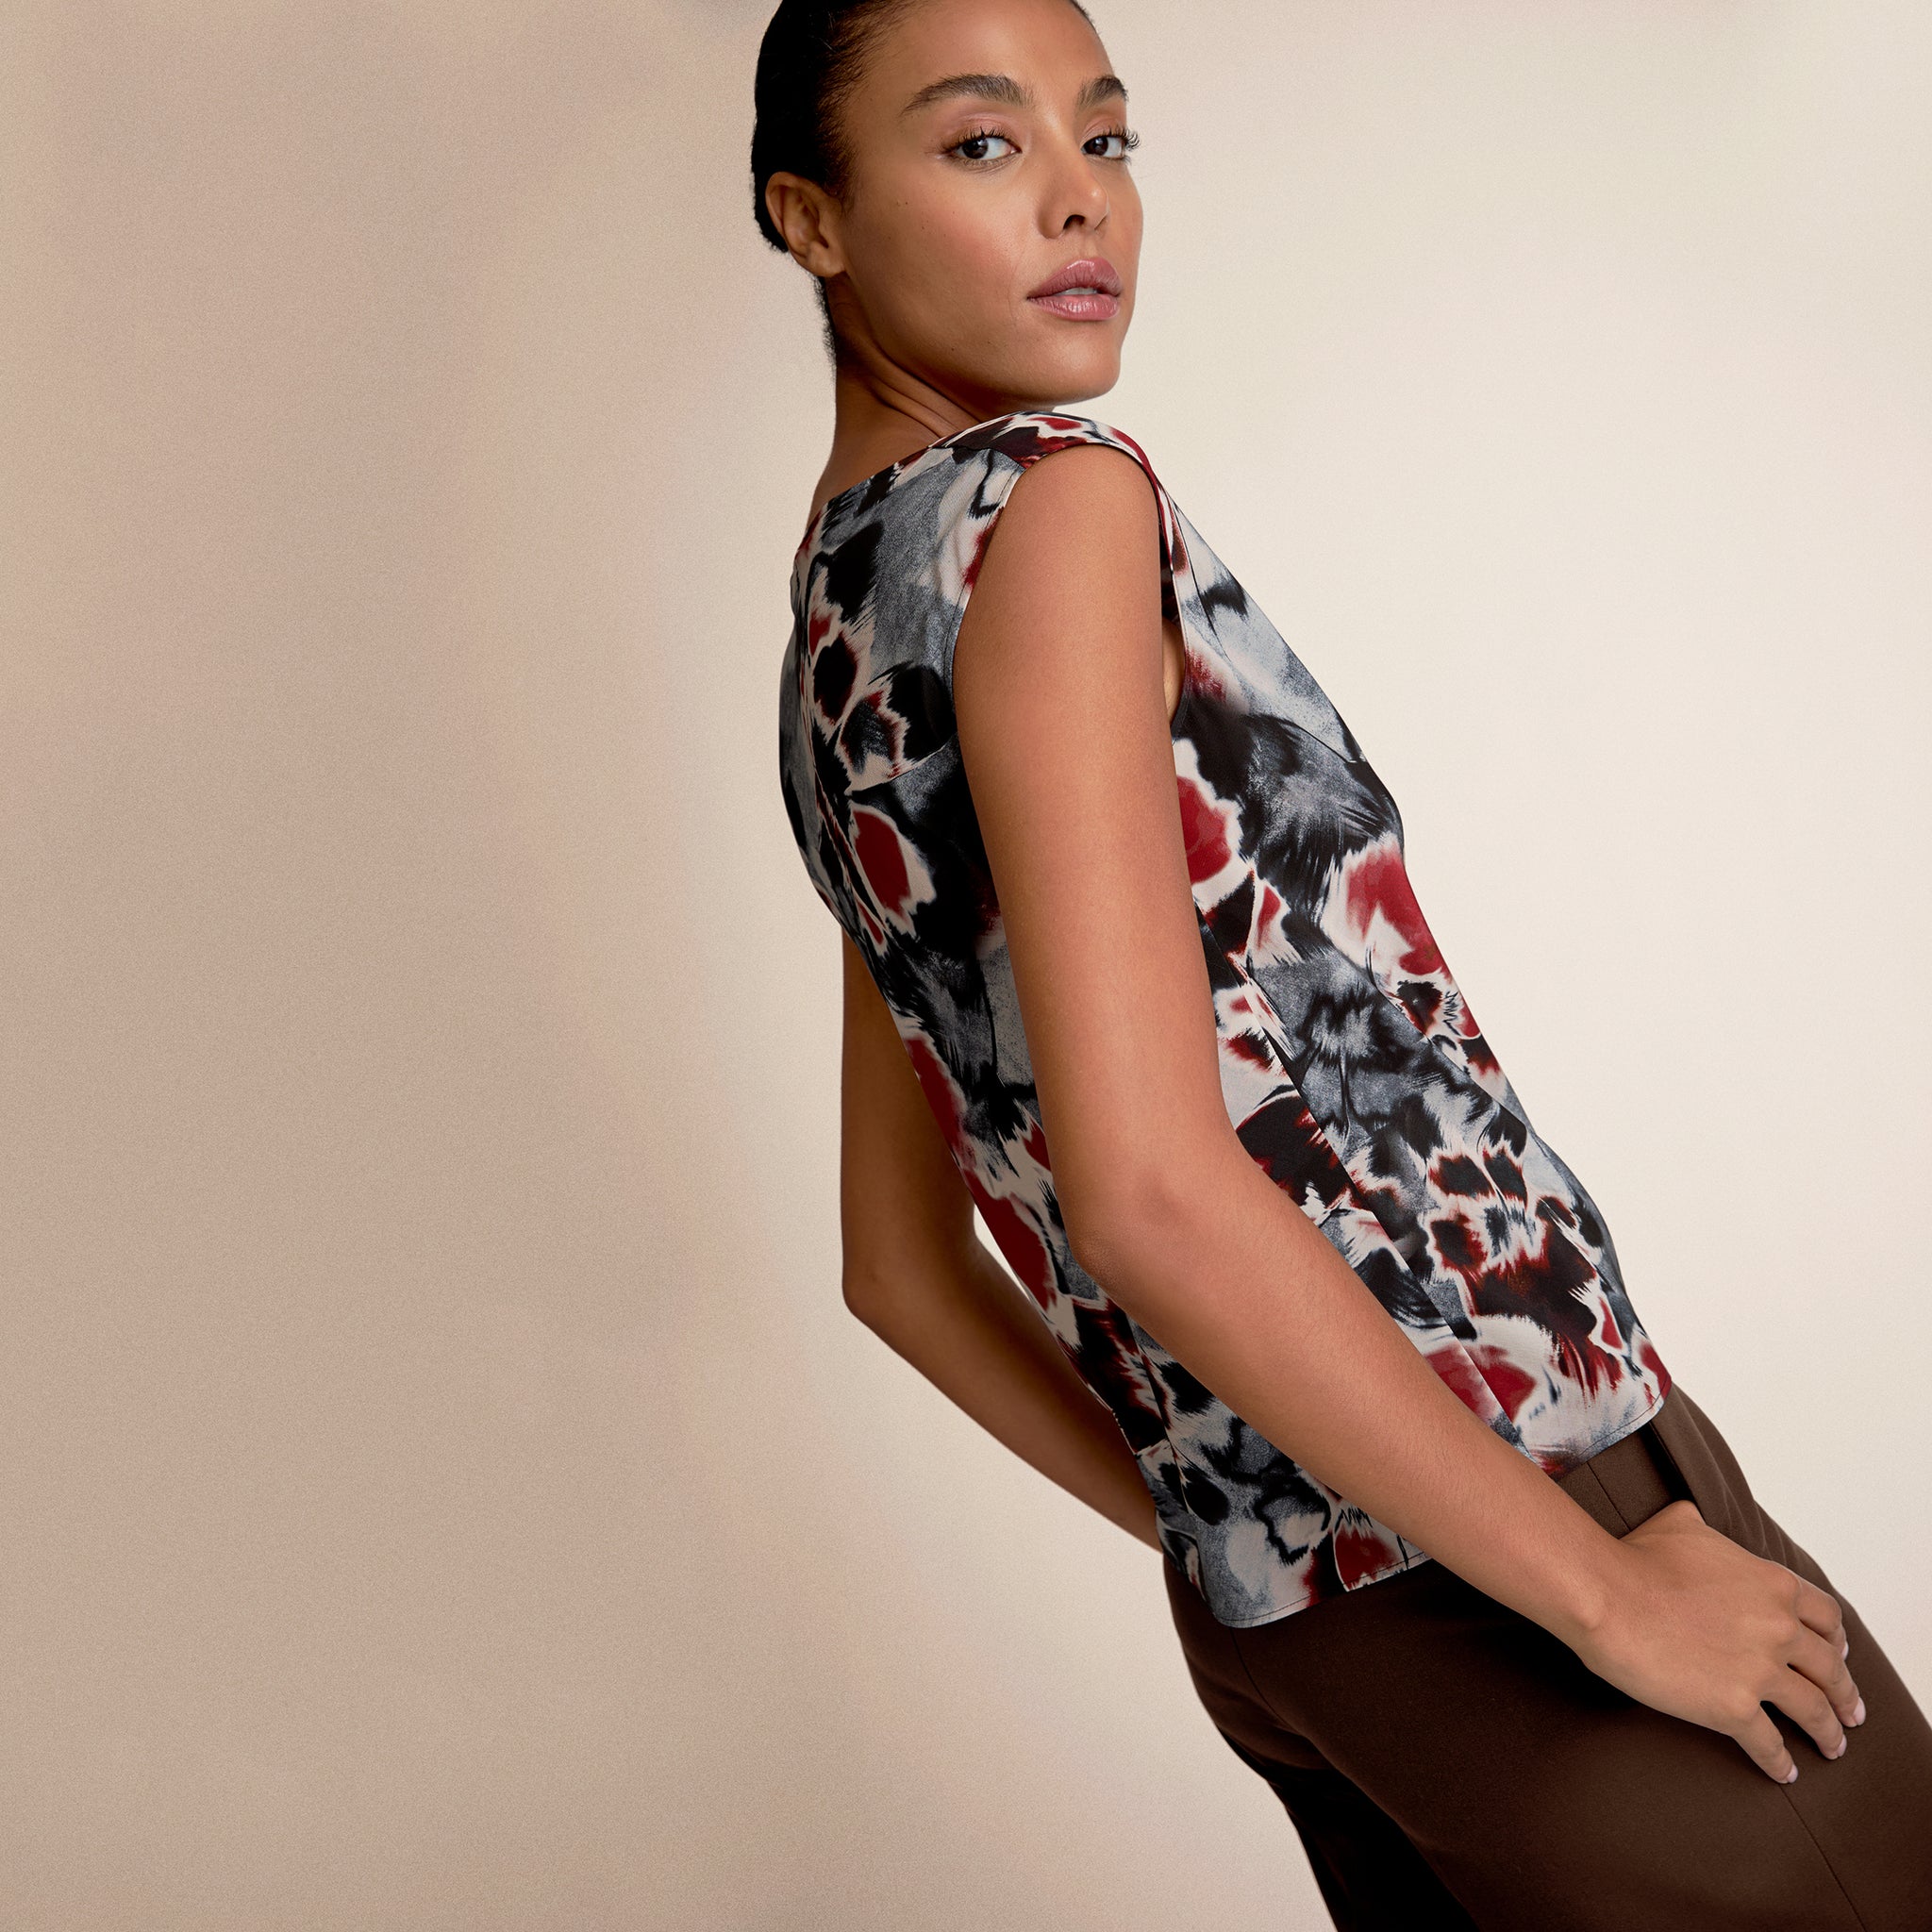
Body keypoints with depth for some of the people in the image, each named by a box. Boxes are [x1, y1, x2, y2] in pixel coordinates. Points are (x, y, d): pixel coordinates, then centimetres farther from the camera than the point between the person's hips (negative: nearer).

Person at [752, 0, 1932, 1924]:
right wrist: (1609, 1593, -17)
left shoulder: (832, 630, 12)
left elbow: (902, 1271, 15)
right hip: (1493, 1528, -8)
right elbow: (1150, 1188, -25)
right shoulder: (1046, 496, -14)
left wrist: (1231, 1543, 16)